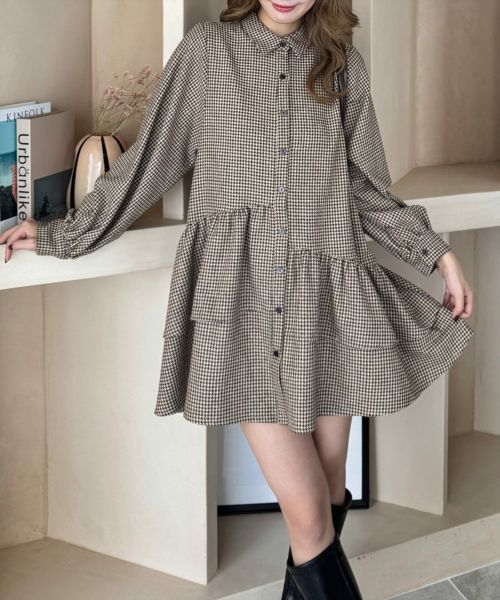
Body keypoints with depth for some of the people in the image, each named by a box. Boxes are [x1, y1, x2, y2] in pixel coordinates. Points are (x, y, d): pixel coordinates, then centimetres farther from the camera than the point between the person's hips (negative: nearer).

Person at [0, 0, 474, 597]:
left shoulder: (343, 63, 9)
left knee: (329, 493, 8)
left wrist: (439, 253, 11)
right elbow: (147, 161, 9)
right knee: (307, 514, -9)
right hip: (242, 296, -3)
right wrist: (62, 235, 11)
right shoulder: (206, 49, 2)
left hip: (329, 297, 3)